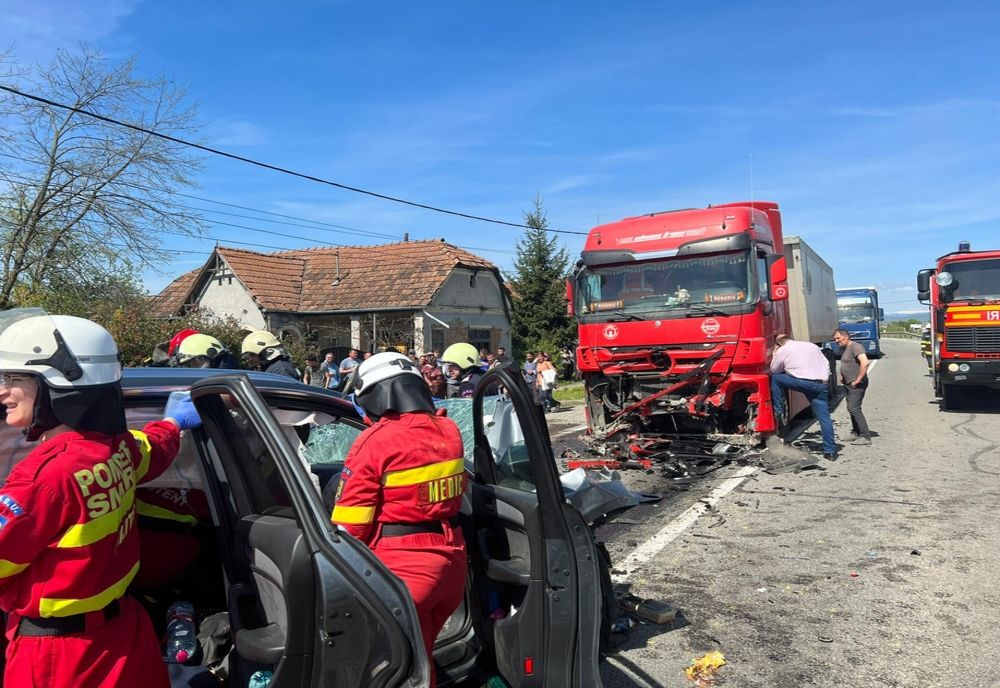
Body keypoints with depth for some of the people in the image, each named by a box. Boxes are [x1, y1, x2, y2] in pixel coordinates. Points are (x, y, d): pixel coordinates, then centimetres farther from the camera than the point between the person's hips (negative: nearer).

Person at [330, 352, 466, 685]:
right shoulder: (450, 431, 0)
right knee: (421, 655, 25)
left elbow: (349, 528, -14)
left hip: (403, 564, -6)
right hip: (452, 557, 6)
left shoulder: (374, 442, -17)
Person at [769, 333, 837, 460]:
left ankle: (778, 411, 15)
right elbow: (826, 364, 24)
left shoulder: (782, 351, 8)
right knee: (824, 417, 7)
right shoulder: (812, 346, 25)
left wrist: (775, 354, 28)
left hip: (803, 382, -5)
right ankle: (830, 451, 6)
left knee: (775, 378, 15)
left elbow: (774, 370, 18)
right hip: (821, 385, 5)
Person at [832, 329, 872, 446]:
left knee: (854, 408, -14)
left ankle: (866, 437, -12)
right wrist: (841, 376, 18)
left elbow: (865, 363, -31)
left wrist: (858, 379, -25)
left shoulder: (855, 347, -16)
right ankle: (856, 433, 27)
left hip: (856, 385, -10)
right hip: (848, 384, 10)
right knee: (851, 408, 15)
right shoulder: (843, 349, 14)